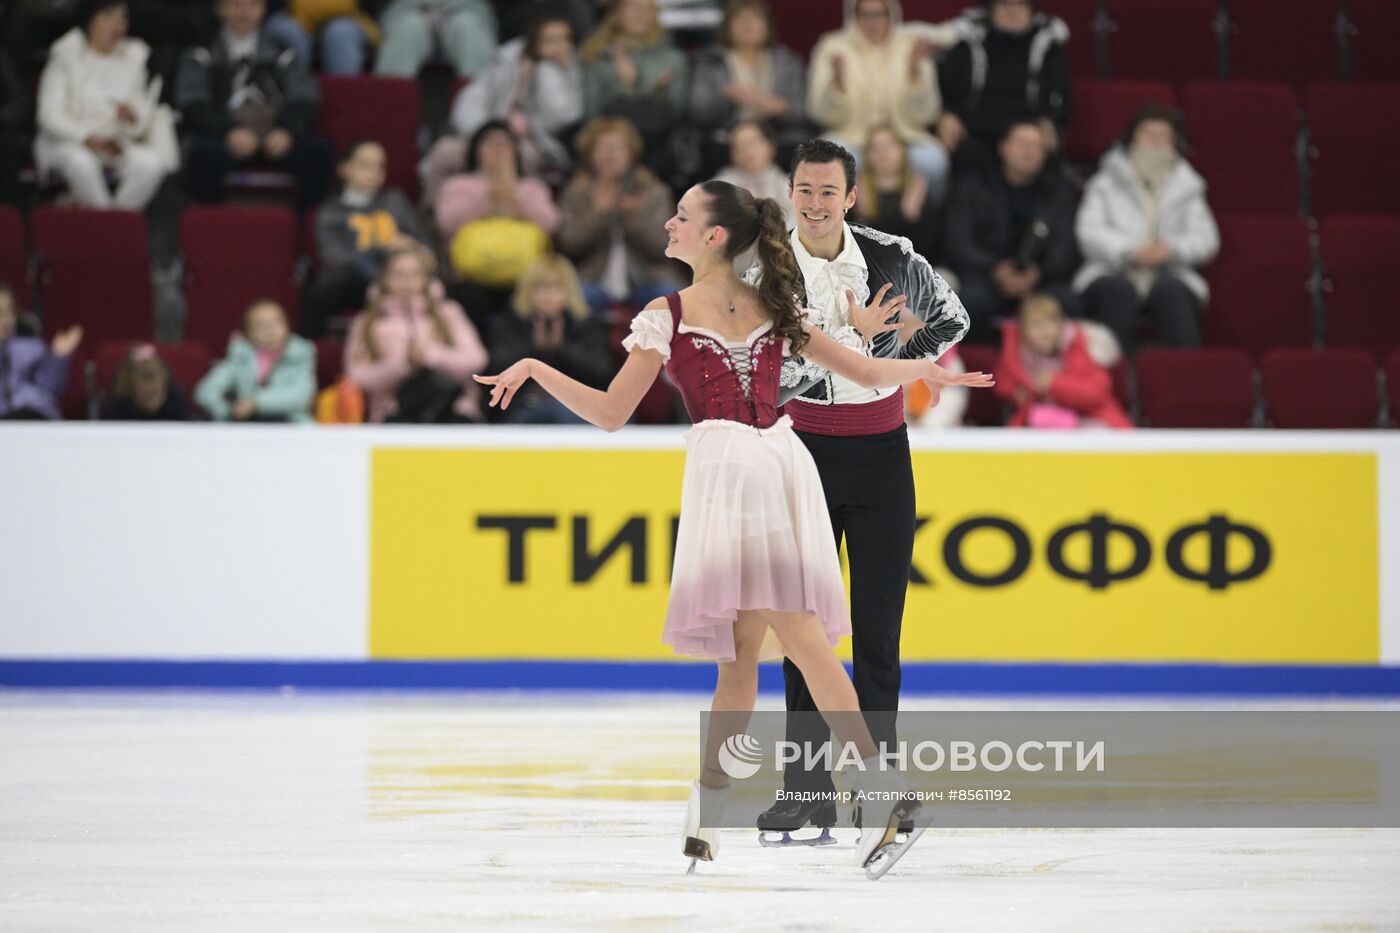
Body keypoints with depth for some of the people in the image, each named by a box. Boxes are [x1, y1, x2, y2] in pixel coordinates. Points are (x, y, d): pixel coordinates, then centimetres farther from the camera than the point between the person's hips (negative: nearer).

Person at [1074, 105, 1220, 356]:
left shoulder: (1187, 187, 22)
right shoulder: (1106, 183, 18)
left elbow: (1206, 238, 10)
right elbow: (1089, 232, 3)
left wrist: (1173, 249, -13)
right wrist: (1131, 251, -14)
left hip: (1170, 275, 1)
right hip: (1112, 273, -1)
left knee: (1172, 292, -35)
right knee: (1118, 290, -37)